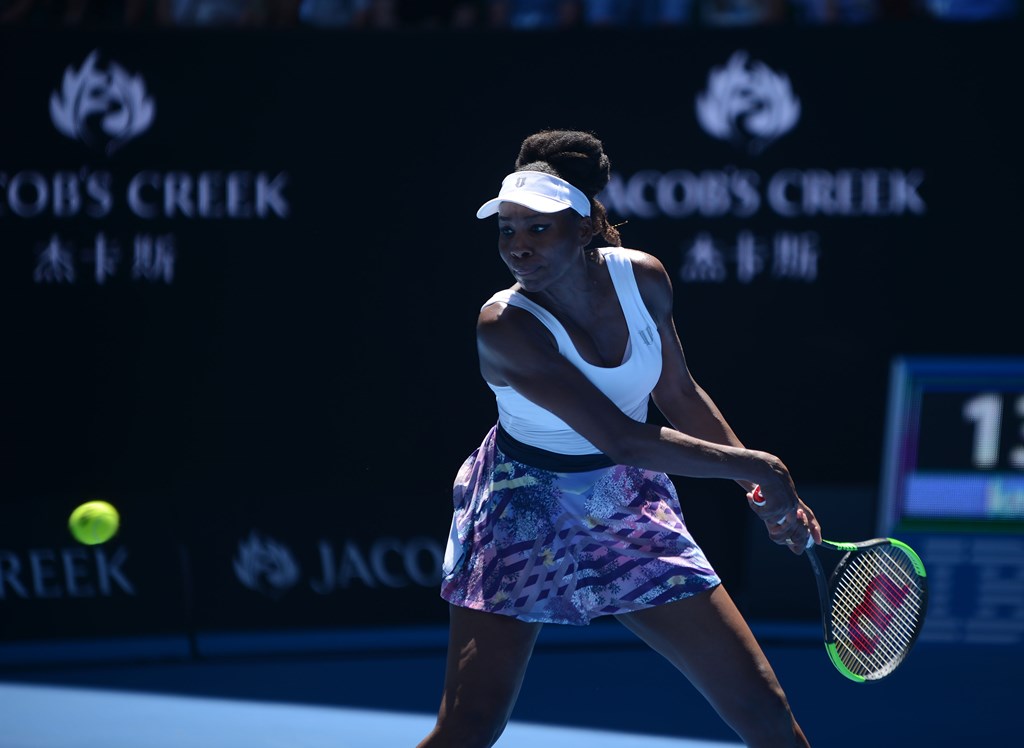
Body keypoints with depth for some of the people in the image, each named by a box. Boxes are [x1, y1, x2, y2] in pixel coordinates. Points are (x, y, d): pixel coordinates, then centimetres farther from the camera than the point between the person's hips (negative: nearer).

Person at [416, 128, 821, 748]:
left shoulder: (643, 279, -10)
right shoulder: (505, 327, -27)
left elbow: (679, 395, 8)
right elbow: (625, 441, -29)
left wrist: (769, 490, 4)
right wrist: (755, 468, -24)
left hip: (631, 508, 4)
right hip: (526, 510, -4)